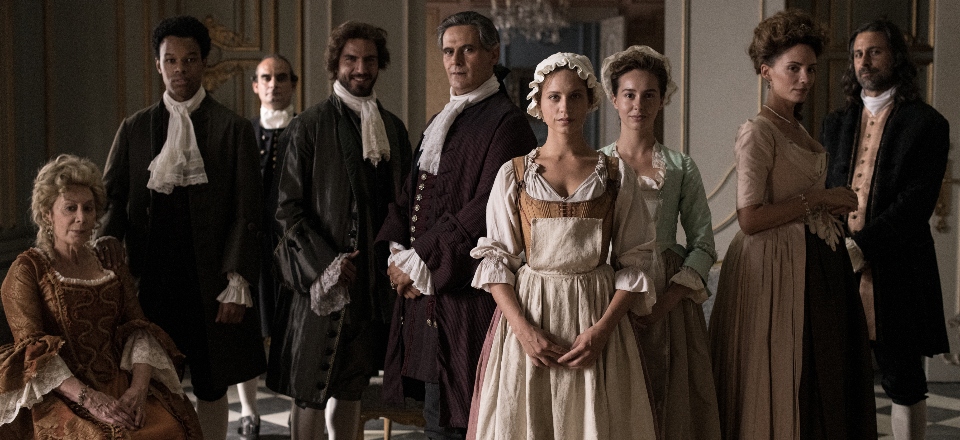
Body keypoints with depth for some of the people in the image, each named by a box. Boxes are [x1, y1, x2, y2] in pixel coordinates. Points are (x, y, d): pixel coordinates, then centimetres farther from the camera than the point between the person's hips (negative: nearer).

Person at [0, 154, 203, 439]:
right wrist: (87, 397, -21)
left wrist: (138, 388, -13)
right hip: (59, 396, -4)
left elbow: (138, 329, 8)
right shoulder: (27, 269, 4)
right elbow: (32, 348, -7)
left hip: (119, 387, 4)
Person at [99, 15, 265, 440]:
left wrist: (237, 283, -9)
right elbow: (112, 195, 11)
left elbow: (246, 212, -2)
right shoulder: (134, 128, 10)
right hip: (152, 276, 2)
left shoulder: (234, 129, 2)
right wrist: (107, 235, -11)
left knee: (211, 386, 5)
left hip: (211, 279, -2)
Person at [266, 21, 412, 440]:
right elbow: (289, 209, -6)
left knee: (352, 385, 12)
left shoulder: (392, 128, 11)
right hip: (322, 278, -5)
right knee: (311, 389, -2)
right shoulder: (309, 126, -3)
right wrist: (327, 263, -13)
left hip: (375, 276, 5)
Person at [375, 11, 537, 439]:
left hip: (464, 296, -8)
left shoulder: (505, 122, -10)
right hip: (423, 289, 8)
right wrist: (398, 254, 2)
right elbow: (411, 195, 19)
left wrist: (422, 263, -13)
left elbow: (486, 211, -17)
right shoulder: (440, 123, 19)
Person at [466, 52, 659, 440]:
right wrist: (523, 329, -12)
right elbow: (496, 260, 1)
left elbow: (635, 261, 1)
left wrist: (603, 328, -12)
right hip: (526, 314, 0)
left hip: (597, 318, 0)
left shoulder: (616, 174, 3)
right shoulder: (514, 173, 3)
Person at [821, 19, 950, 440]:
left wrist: (862, 245, -17)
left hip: (895, 271, -4)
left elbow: (917, 201, -9)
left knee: (903, 382, 3)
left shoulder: (925, 123, 0)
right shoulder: (836, 123, 16)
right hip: (837, 265, 4)